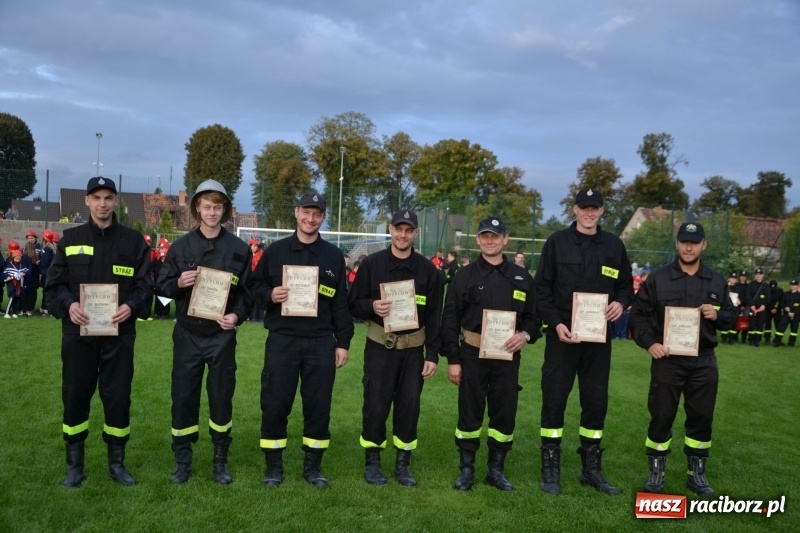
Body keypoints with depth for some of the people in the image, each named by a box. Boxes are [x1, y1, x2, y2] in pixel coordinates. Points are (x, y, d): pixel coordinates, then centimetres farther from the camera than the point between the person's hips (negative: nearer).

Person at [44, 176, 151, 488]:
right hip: (78, 332, 1)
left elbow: (145, 284, 4)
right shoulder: (70, 239, 7)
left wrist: (132, 305, -16)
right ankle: (74, 464, 20)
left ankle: (117, 463, 19)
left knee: (118, 397, 4)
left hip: (119, 332, 0)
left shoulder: (133, 241, 6)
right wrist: (68, 304, -15)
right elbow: (54, 284, 5)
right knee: (74, 396, 5)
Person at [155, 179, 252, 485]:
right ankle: (182, 462, 19)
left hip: (222, 335, 0)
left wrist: (238, 315, -13)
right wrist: (178, 283, -16)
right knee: (183, 397, 4)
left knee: (221, 397, 6)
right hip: (188, 334, 1)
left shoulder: (239, 249, 2)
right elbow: (161, 286, 5)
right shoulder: (180, 246, 4)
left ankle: (220, 461, 22)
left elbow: (248, 290, 4)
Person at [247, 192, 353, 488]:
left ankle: (313, 466, 20)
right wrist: (269, 295, -13)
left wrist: (343, 342, 4)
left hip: (321, 342, 1)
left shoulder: (334, 256, 8)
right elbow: (254, 286, 9)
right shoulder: (275, 251, 6)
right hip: (282, 340, -1)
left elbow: (341, 303, 8)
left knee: (318, 406, 5)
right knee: (275, 404, 2)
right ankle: (273, 466, 18)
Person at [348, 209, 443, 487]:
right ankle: (372, 462, 18)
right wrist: (372, 307, -20)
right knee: (375, 406, 1)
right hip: (380, 347, -1)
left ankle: (403, 464, 20)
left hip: (413, 349, 2)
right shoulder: (371, 263, 0)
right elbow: (354, 304, 3)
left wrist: (432, 355, 0)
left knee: (409, 407, 6)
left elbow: (434, 315, 5)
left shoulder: (428, 269, 4)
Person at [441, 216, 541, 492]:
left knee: (505, 414, 7)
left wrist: (526, 335, -11)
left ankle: (496, 470, 23)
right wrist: (452, 360, -7)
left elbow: (534, 316, 12)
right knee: (469, 412, 5)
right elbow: (450, 319, -2)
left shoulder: (521, 277, 7)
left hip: (507, 356, 2)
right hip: (472, 354, -2)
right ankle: (466, 469, 19)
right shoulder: (464, 276, 0)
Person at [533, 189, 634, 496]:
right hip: (562, 335, -3)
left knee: (596, 401, 9)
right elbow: (542, 289, -2)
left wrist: (621, 303, -7)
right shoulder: (557, 243, 1)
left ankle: (592, 469, 23)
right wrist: (556, 324, -13)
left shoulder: (613, 245, 9)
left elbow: (626, 285, 15)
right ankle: (550, 470, 12)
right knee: (554, 401, 0)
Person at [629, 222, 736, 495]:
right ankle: (656, 472, 16)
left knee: (701, 417, 9)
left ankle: (696, 473, 24)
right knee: (661, 416, 2)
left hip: (703, 361, 3)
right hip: (667, 360, -2)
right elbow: (638, 315, 0)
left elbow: (731, 317, 13)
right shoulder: (658, 278, -1)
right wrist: (649, 342, -13)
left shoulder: (717, 281, 8)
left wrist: (718, 315, -10)